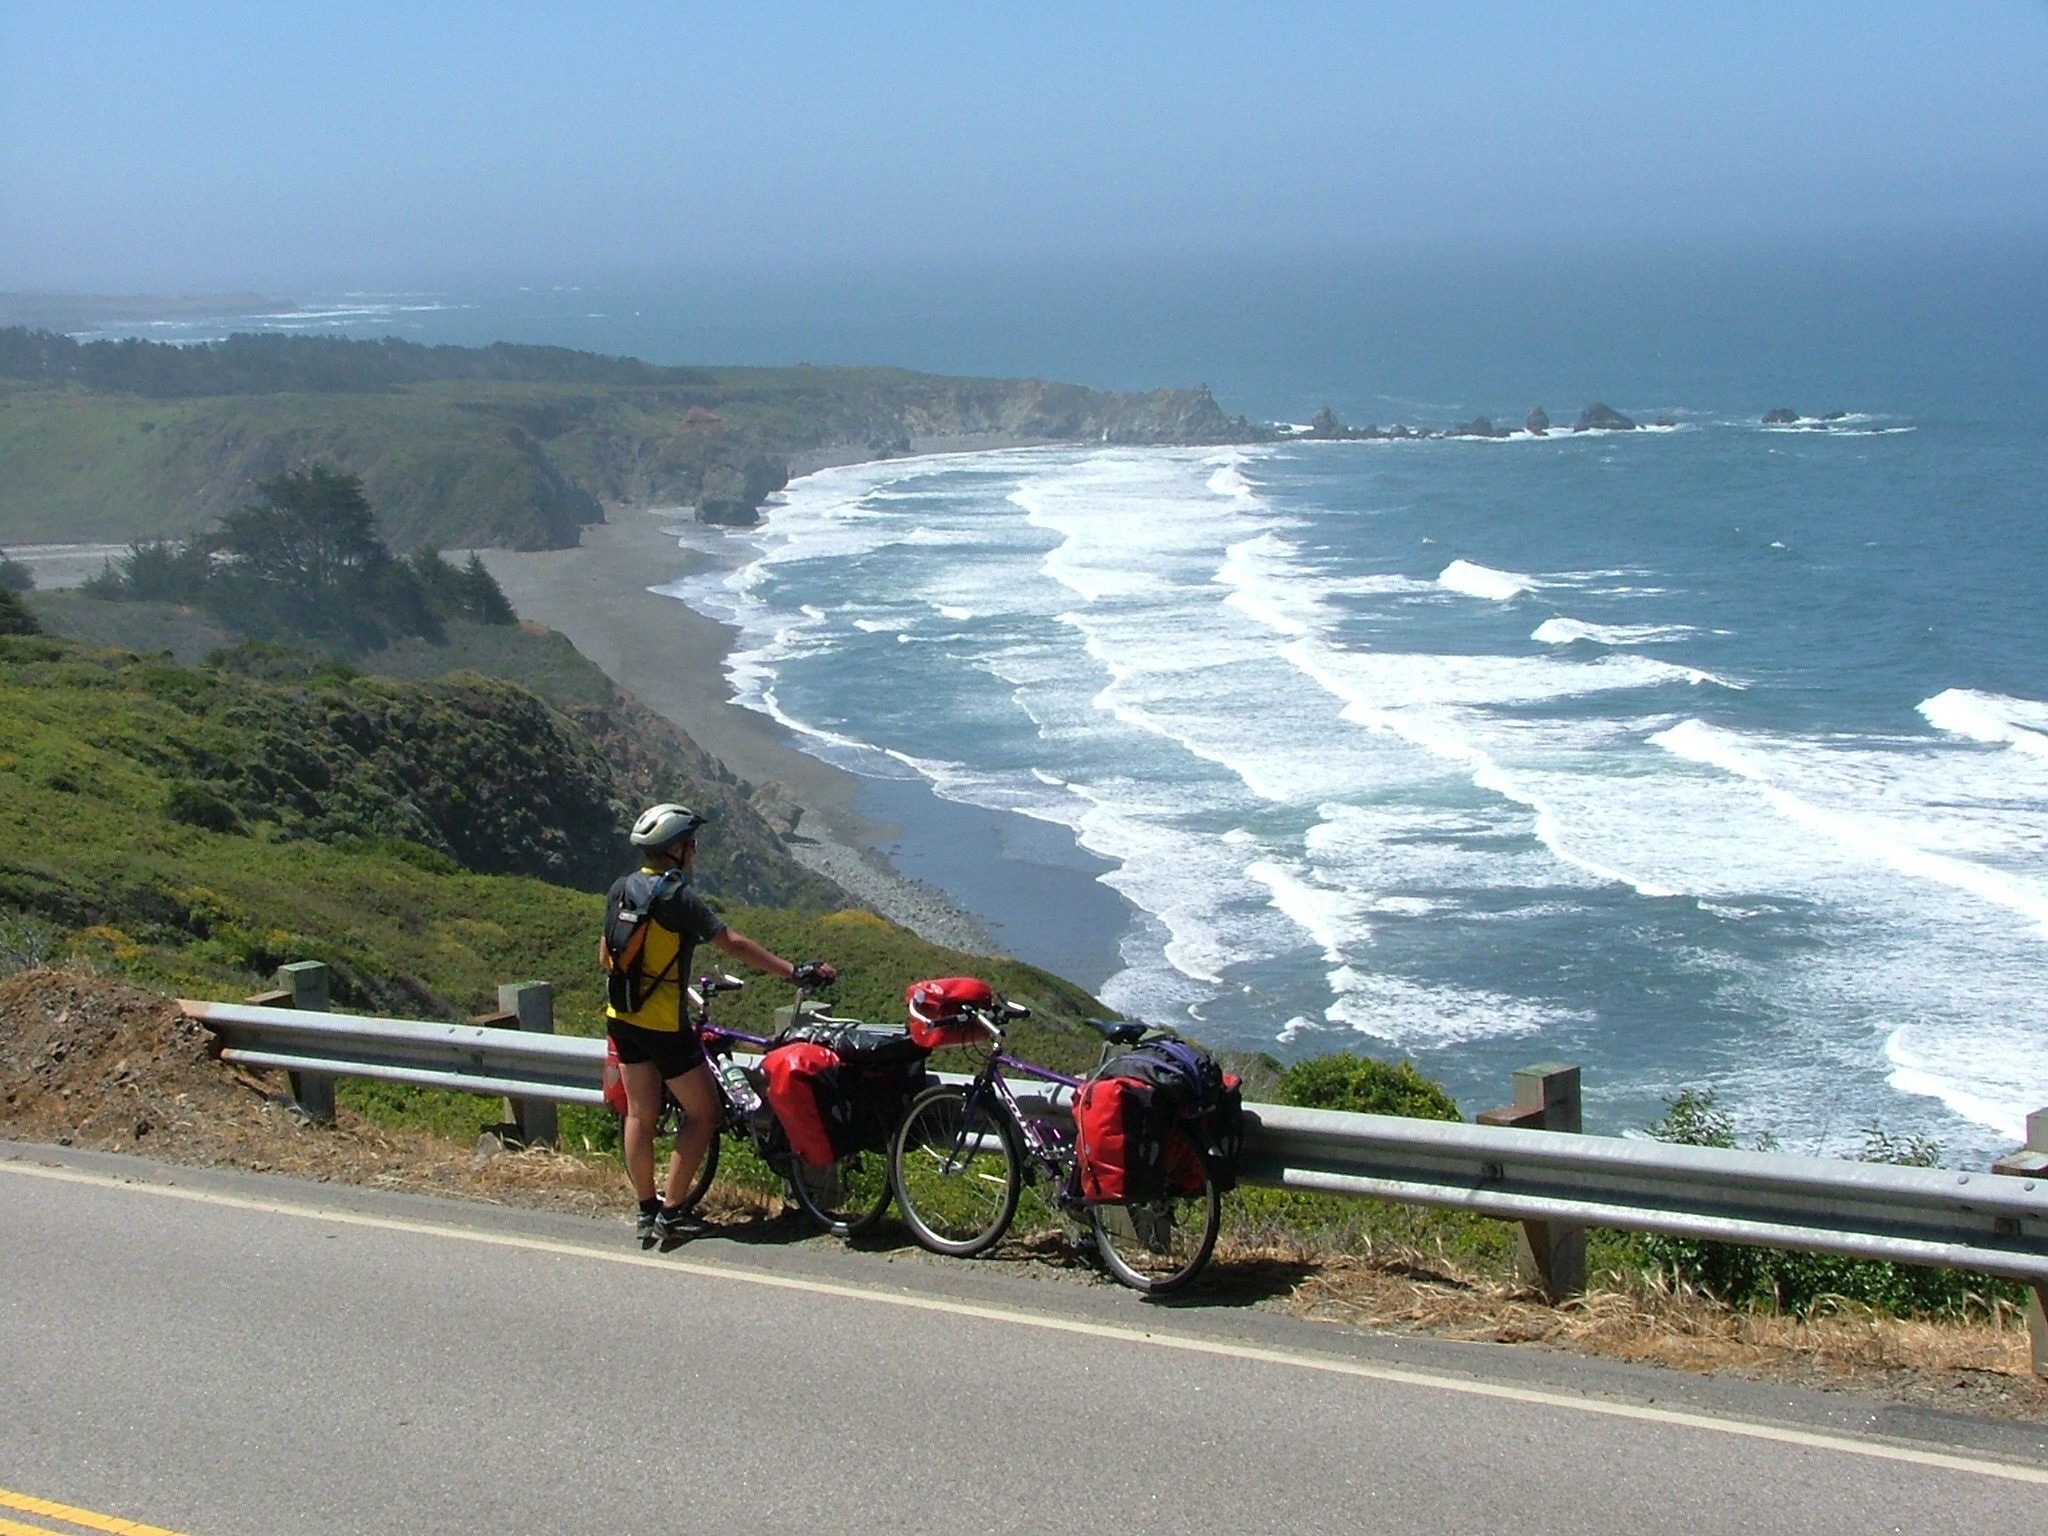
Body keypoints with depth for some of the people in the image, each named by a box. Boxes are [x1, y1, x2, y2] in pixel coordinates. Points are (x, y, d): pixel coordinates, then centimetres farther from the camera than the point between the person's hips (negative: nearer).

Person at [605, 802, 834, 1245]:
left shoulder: (621, 889, 3)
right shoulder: (677, 897, -17)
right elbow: (733, 943, -21)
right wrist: (795, 972, -20)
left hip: (622, 1016, 7)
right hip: (664, 1023, -7)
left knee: (640, 1114, 15)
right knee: (702, 1112, 5)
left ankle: (646, 1211, 21)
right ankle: (669, 1212, 3)